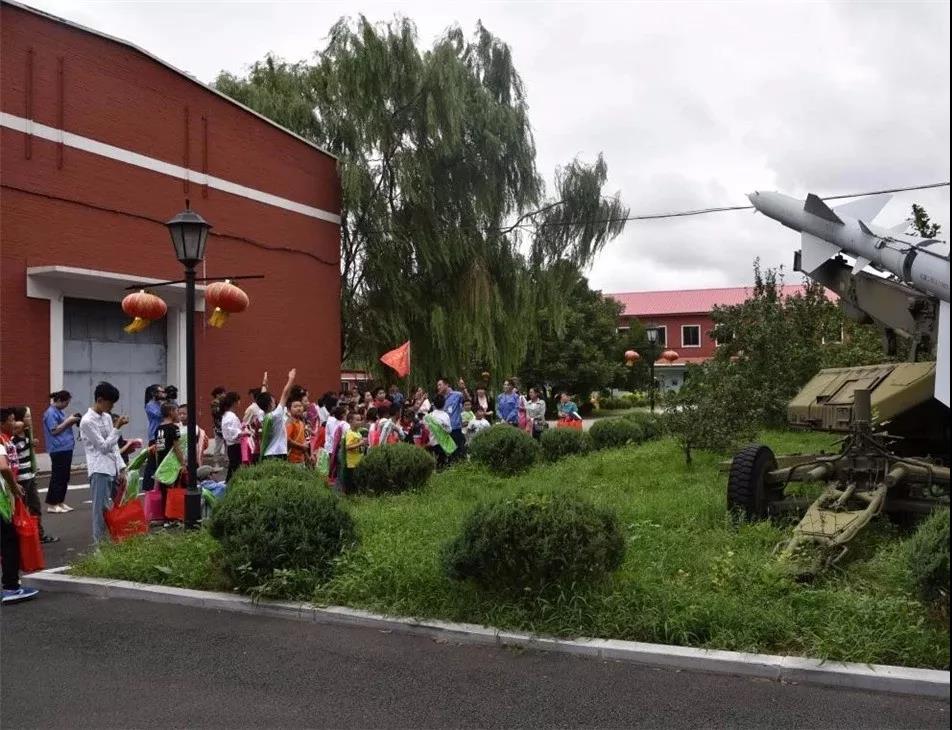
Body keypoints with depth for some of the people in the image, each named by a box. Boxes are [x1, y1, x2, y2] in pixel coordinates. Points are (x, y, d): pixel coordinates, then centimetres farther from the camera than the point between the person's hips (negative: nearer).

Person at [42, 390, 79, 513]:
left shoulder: (60, 411, 16)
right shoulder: (51, 413, -11)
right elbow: (54, 430, -16)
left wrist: (72, 422, 6)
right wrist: (68, 421, -15)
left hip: (66, 448, 9)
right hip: (58, 449, -9)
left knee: (65, 477, 12)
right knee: (57, 477, -5)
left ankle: (60, 502, 20)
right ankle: (51, 504, 0)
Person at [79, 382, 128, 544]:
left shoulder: (107, 417, 12)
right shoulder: (87, 421, -12)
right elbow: (104, 446, -14)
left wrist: (121, 467, 7)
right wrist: (117, 427, -13)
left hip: (113, 469, 8)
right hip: (99, 470, -8)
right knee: (101, 508, -5)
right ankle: (99, 543, 3)